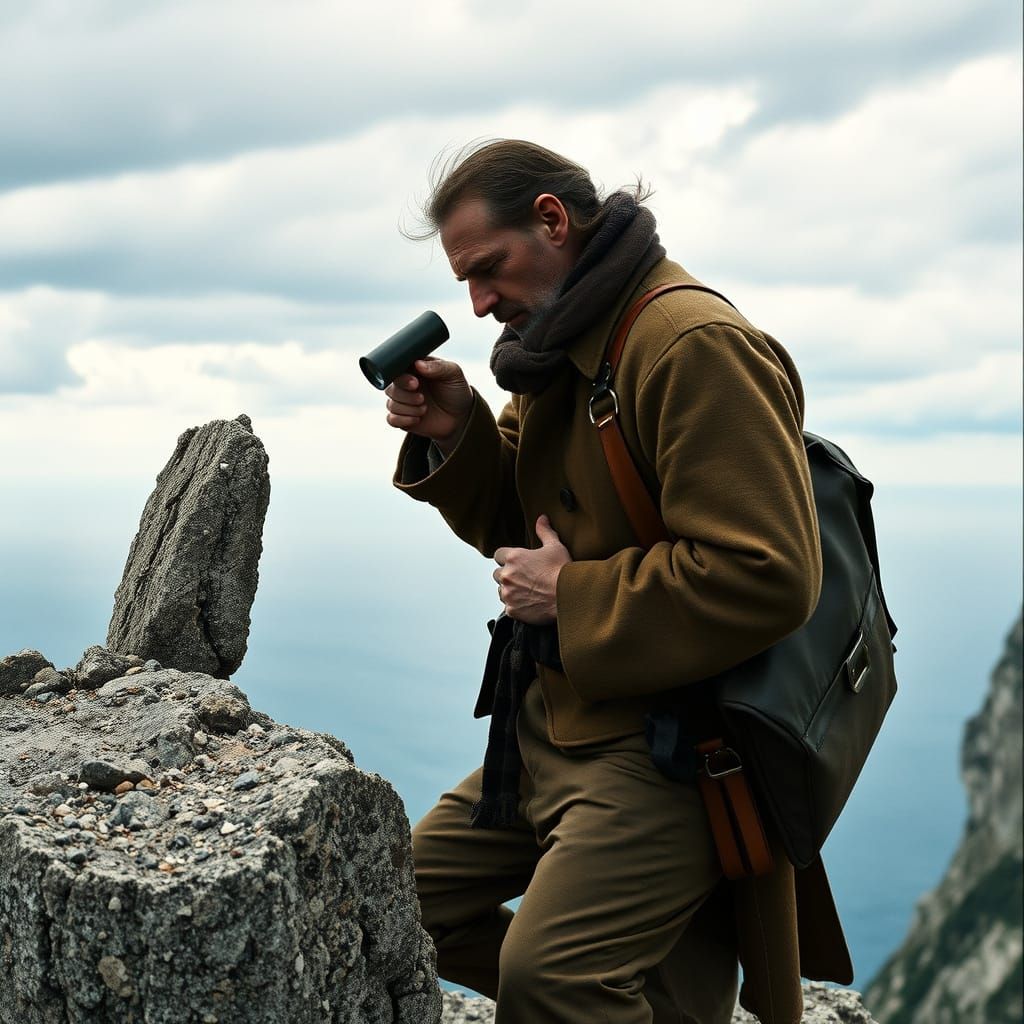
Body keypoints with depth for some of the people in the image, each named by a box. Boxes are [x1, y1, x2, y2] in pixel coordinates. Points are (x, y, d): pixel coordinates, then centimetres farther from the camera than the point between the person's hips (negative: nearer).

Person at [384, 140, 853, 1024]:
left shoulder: (697, 344, -19)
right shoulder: (563, 343, 11)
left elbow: (764, 578, -26)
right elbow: (520, 523, 18)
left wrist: (572, 599, -17)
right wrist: (454, 435, -2)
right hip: (556, 722, 10)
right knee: (410, 895, 13)